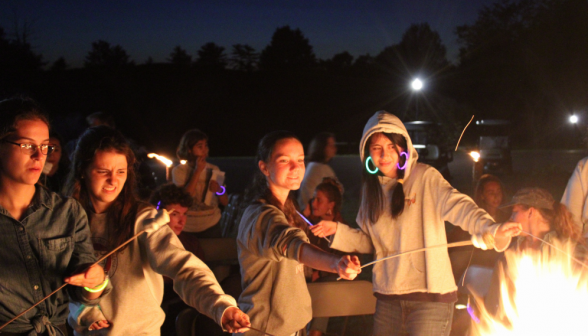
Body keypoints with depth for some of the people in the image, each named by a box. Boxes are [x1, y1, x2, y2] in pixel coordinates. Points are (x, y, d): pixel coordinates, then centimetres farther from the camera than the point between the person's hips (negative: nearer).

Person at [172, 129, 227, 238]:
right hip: (187, 229, -2)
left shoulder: (213, 169, 3)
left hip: (211, 227, 2)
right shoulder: (179, 171, -4)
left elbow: (225, 202, 4)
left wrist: (219, 190, -18)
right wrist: (197, 171, -18)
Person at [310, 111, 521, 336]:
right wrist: (337, 231, 2)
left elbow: (457, 205, -24)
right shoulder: (371, 188, 10)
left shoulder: (424, 177, -8)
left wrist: (490, 229, -41)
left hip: (430, 296, -5)